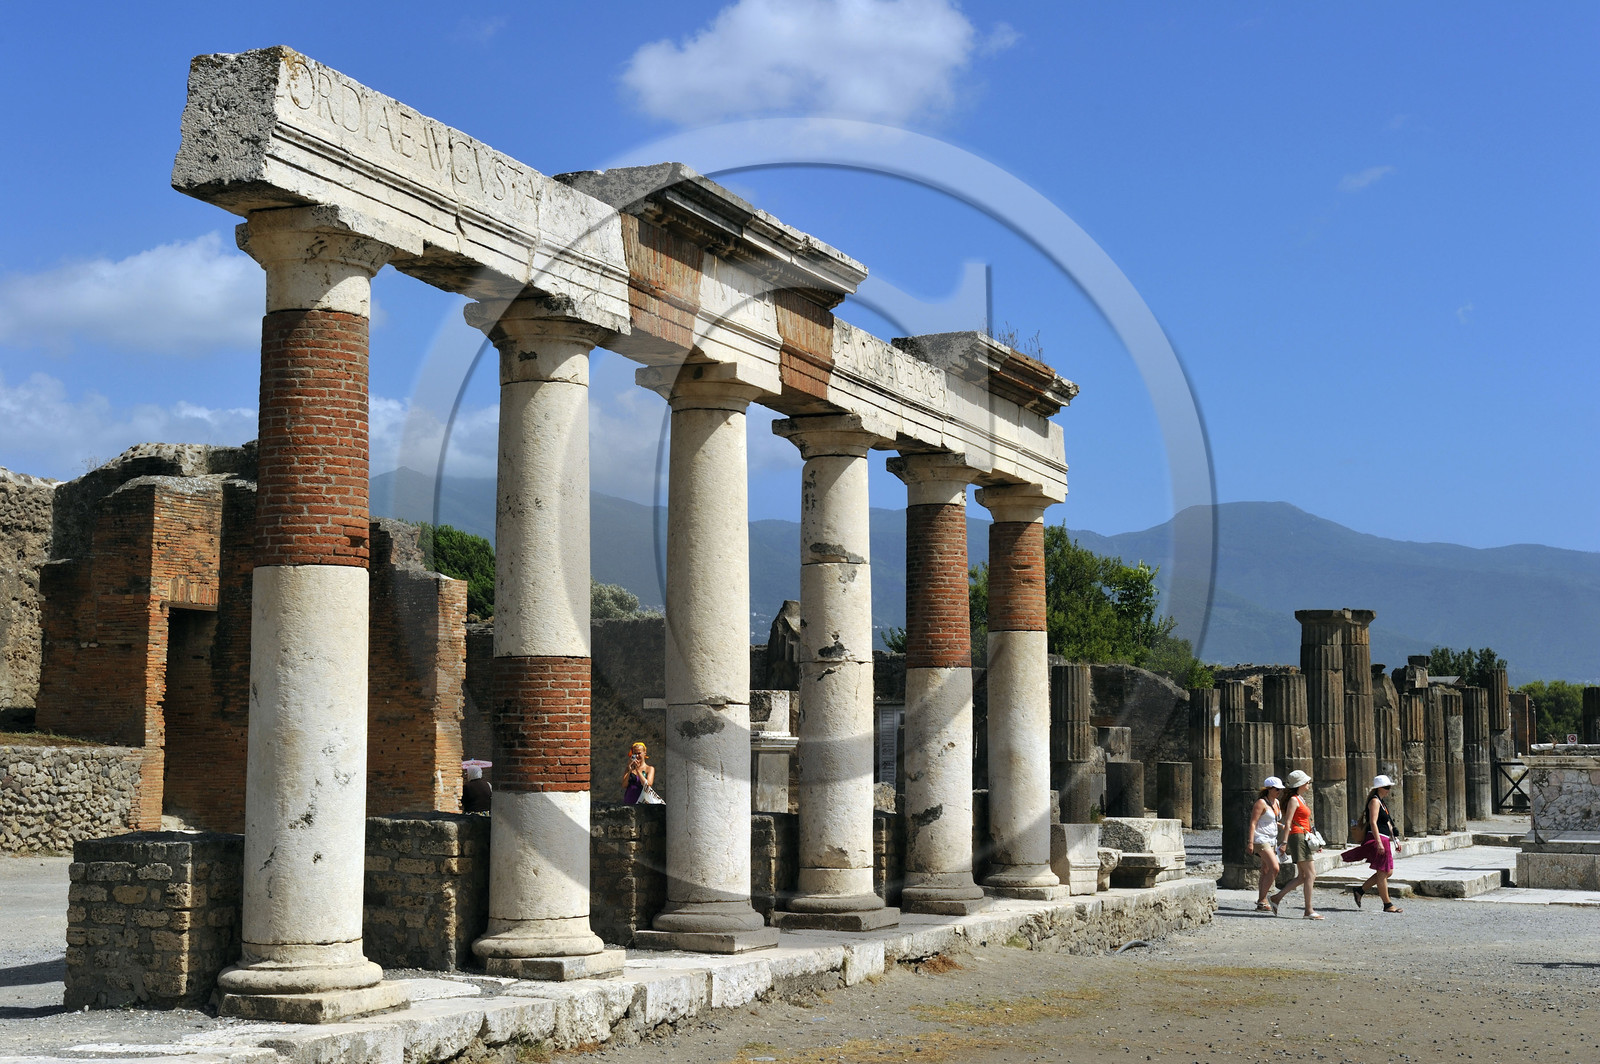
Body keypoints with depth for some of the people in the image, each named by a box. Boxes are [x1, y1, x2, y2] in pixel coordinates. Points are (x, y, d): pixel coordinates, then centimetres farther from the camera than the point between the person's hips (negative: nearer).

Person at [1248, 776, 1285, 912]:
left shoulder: (1276, 802, 13)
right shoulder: (1261, 802, -12)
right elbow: (1253, 823, -15)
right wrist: (1250, 842, -20)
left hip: (1271, 840, 9)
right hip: (1261, 839, -9)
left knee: (1266, 872, 7)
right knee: (1274, 868, -18)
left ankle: (1261, 903, 10)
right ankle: (1261, 900, -14)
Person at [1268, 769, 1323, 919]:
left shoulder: (1301, 799, 19)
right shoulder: (1294, 800, -9)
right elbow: (1287, 822, -15)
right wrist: (1284, 842, -22)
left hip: (1304, 838, 10)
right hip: (1298, 838, -10)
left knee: (1302, 876, 8)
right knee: (1310, 874, -9)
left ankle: (1276, 898, 12)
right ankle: (1309, 910, -8)